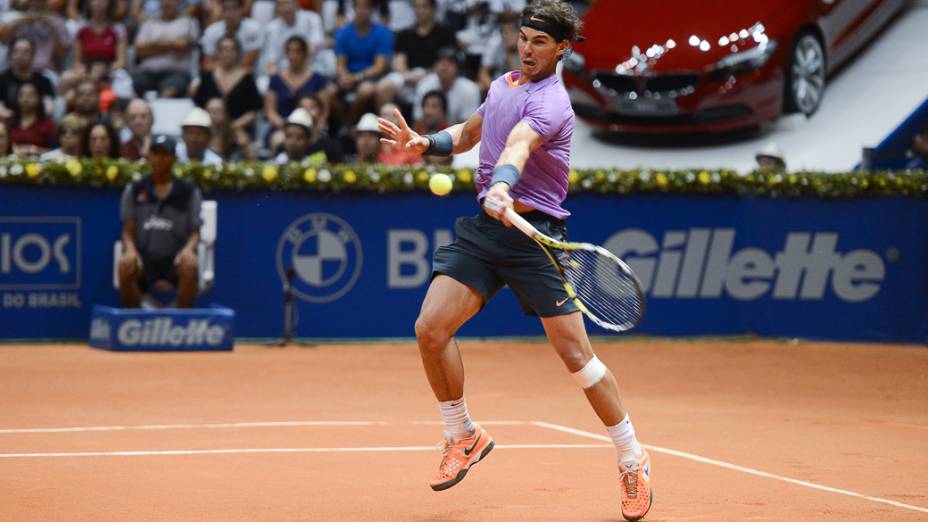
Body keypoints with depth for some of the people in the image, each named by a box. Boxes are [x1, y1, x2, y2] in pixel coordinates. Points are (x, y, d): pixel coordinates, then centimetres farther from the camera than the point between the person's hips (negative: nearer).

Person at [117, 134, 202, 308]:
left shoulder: (189, 192, 10)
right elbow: (128, 230, 10)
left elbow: (195, 232, 8)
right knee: (125, 266, -33)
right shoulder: (134, 190, 13)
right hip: (144, 257, 1)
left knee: (190, 265, -35)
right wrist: (130, 249, -12)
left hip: (176, 257, -1)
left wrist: (188, 249, -16)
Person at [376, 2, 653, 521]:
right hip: (485, 226, 7)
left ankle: (633, 462, 6)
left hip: (534, 233, -7)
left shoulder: (551, 103, -14)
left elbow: (518, 144, -36)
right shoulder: (503, 85, 12)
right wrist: (427, 143, 11)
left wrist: (502, 184, -55)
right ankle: (464, 436, 15)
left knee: (576, 351, -8)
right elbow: (470, 132, 30)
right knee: (431, 327, -6)